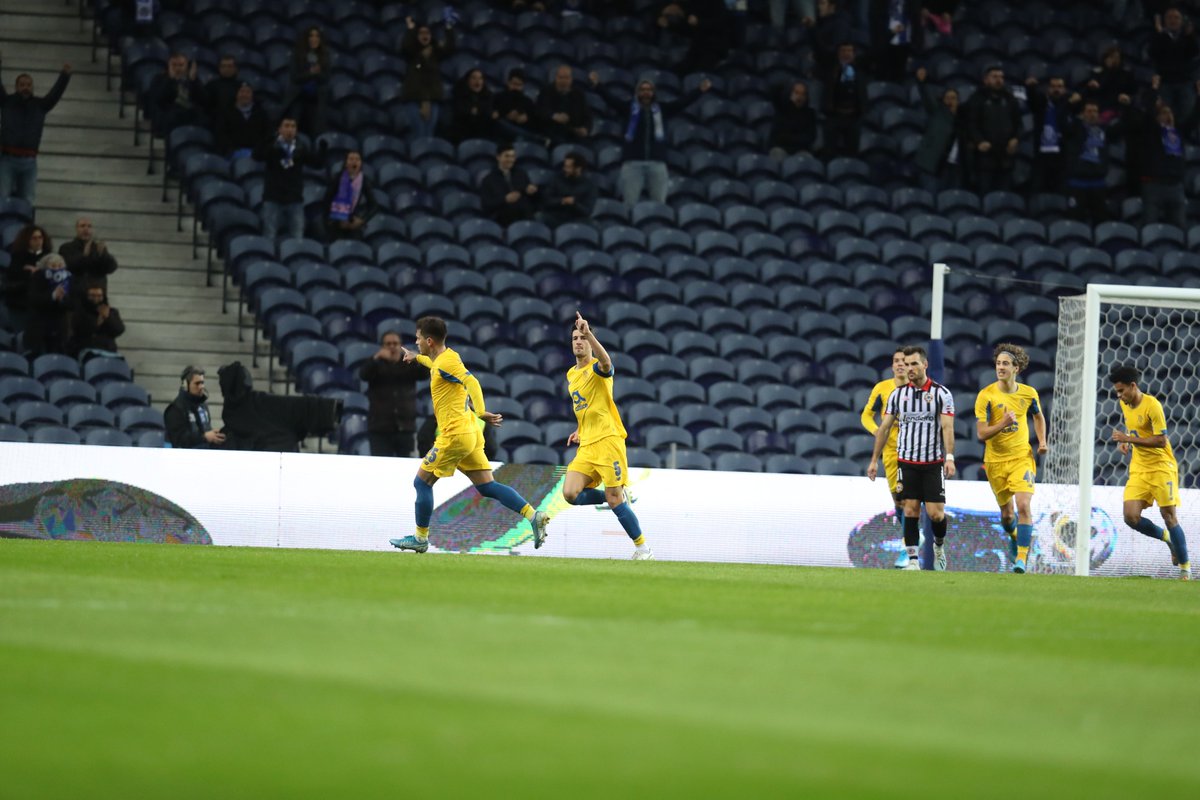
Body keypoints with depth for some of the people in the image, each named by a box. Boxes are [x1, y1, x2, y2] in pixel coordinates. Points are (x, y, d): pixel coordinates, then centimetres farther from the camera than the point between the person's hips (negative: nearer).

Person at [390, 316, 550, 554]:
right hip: (469, 434, 9)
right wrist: (416, 357, 55)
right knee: (487, 487, 4)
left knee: (422, 482, 4)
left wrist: (481, 412, -39)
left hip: (454, 436, -9)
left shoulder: (446, 363, -14)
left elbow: (471, 382, -29)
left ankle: (420, 538, 10)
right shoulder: (446, 357, 15)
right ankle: (534, 515, -8)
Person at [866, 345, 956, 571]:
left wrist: (949, 457, -22)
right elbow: (884, 427, 11)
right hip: (906, 462, 2)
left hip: (933, 463, -2)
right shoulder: (898, 394, 6)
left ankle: (939, 545, 24)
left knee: (935, 513, -5)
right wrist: (874, 460, 9)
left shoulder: (941, 393, -3)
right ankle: (913, 559, 0)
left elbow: (947, 427, -9)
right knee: (910, 511, -3)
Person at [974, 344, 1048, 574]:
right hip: (995, 461, 0)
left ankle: (1021, 557, -15)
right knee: (1006, 513, 10)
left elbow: (1038, 417, 21)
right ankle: (1014, 537, 44)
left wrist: (1042, 442, 7)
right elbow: (981, 434, -13)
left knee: (1023, 505, -19)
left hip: (1022, 458, 0)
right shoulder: (986, 395, -10)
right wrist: (1003, 424, -29)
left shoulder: (1028, 393, -1)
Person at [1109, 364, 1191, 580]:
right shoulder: (1125, 404, 6)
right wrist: (1125, 442, 7)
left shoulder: (1152, 406, -17)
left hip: (1161, 467, -7)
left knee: (1170, 518, -5)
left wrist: (1129, 439, -23)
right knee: (1131, 517, -8)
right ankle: (1167, 538, 19)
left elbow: (1161, 441, -20)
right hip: (1138, 469, 7)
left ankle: (1185, 567, 9)